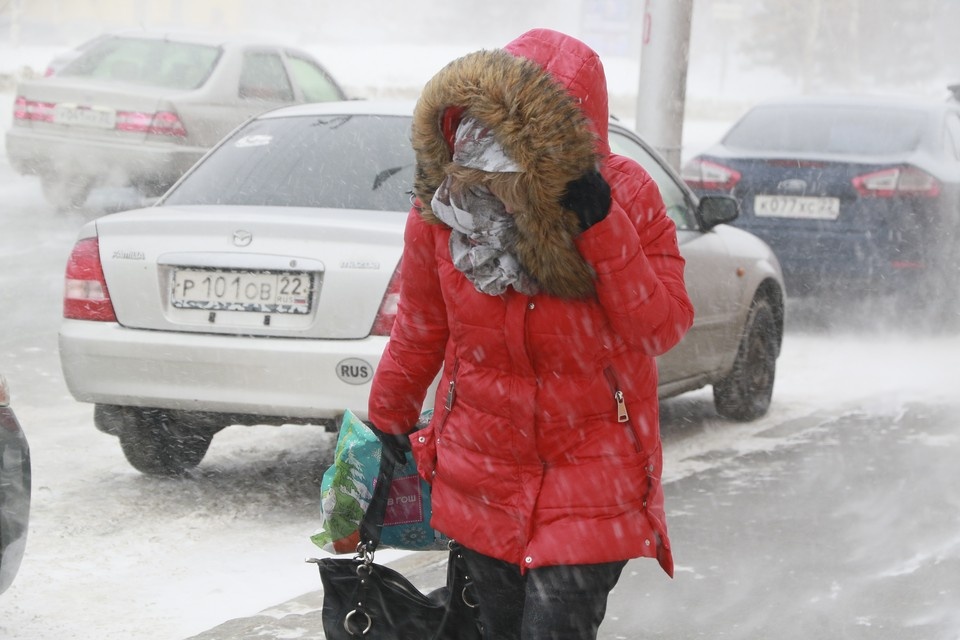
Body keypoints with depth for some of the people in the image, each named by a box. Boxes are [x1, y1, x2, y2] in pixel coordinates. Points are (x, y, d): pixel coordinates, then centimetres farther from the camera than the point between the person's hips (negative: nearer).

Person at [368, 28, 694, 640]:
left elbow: (663, 327, -15)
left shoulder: (626, 196, -14)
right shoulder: (442, 205, -9)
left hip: (592, 479, -3)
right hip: (482, 475, 3)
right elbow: (421, 330, 7)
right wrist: (387, 425, 17)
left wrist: (602, 227, -27)